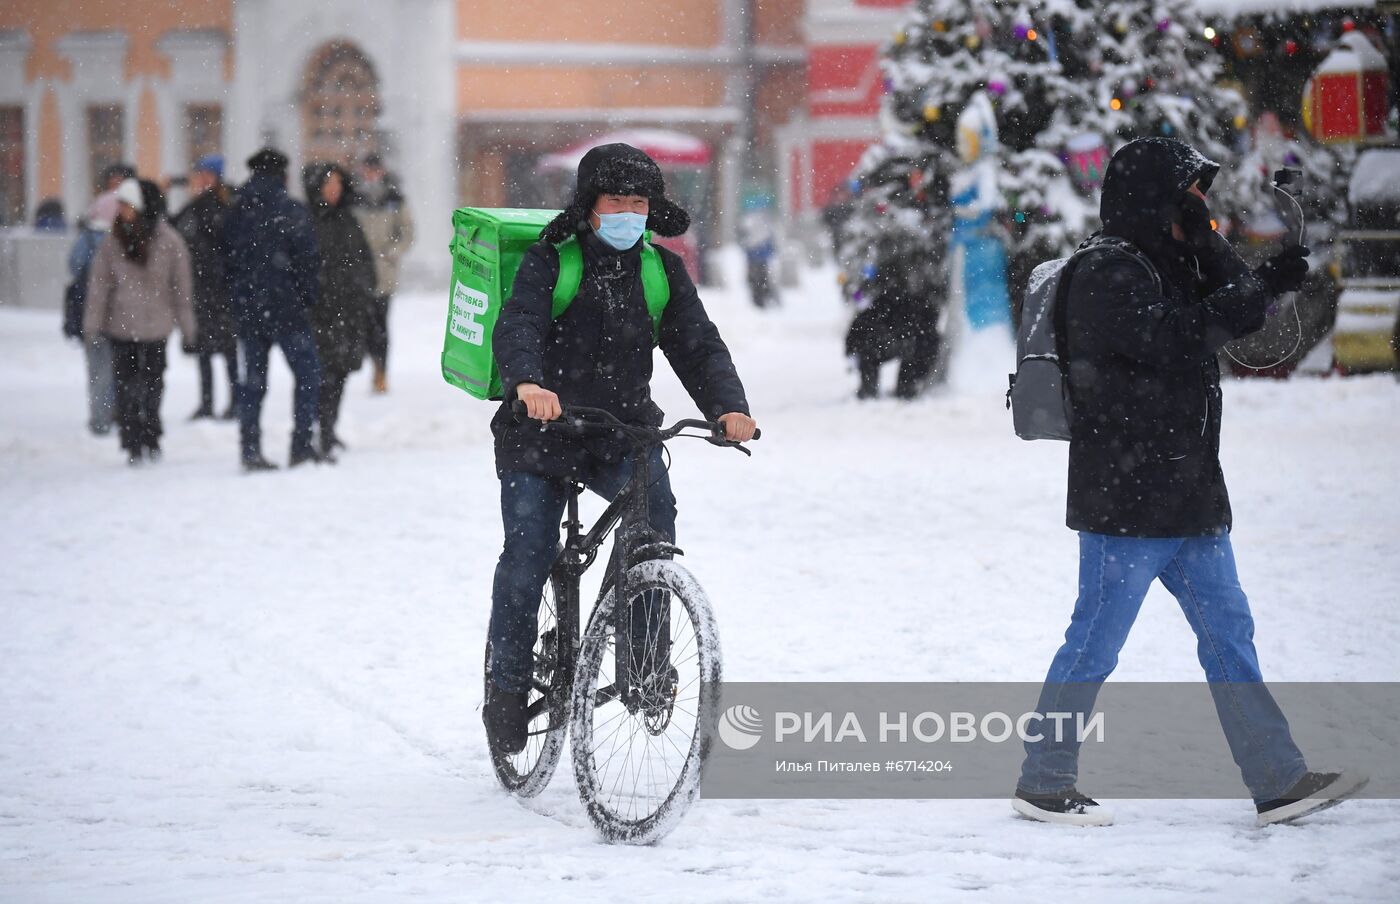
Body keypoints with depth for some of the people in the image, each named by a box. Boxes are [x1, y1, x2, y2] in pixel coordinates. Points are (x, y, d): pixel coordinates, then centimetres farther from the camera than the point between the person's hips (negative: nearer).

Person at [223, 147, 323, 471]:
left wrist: (236, 299, 15)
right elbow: (307, 259, -10)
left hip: (247, 309, 5)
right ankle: (302, 446, -3)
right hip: (286, 309, -5)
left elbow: (227, 261, 10)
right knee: (307, 373, 3)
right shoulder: (291, 211, -9)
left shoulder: (235, 213, 7)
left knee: (253, 380, 9)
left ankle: (250, 449, 4)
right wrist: (308, 297, 2)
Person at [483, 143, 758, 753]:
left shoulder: (662, 272, 4)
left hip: (622, 431, 2)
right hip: (542, 431, -2)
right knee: (526, 563, -7)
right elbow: (518, 325, -23)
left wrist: (727, 407, -24)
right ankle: (507, 686, 14)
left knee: (654, 504, -28)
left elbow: (697, 344, -5)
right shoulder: (550, 262, -7)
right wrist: (527, 382, -45)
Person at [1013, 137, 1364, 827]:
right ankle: (1042, 783, 8)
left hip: (1187, 498, 10)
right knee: (1095, 644, -2)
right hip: (1125, 499, -10)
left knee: (1227, 629, 7)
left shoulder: (1169, 266, 17)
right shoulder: (1108, 274, -14)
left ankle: (1277, 779, 8)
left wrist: (1206, 240, -4)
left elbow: (1232, 298, 9)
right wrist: (1265, 287, -20)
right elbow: (1181, 337, -23)